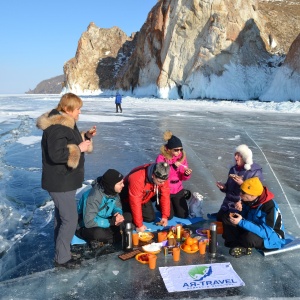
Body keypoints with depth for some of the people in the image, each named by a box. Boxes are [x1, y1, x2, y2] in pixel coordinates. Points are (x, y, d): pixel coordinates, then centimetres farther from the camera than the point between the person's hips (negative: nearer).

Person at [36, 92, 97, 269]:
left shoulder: (66, 123, 9)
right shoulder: (57, 128, -24)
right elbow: (56, 155, -32)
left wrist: (86, 137, 4)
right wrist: (79, 148, -25)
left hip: (64, 180, 11)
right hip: (60, 182, -11)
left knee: (62, 215, 23)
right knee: (70, 219, -4)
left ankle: (60, 245, 40)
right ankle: (62, 258, 9)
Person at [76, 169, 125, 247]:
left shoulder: (112, 191, -11)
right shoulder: (94, 197, -33)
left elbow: (117, 207, 4)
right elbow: (89, 222, -35)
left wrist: (119, 214, -20)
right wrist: (111, 222, -31)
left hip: (100, 220, 8)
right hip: (84, 227, -8)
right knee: (99, 233, -39)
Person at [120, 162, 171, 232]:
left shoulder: (162, 177, -26)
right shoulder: (137, 178, -43)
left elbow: (165, 195, -16)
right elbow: (135, 202, -38)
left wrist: (165, 216, -19)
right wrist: (139, 224, -32)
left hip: (145, 197, 5)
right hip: (129, 196, -5)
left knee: (150, 218, 0)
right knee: (129, 221, -15)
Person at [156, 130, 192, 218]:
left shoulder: (182, 156, -4)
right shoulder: (161, 158, -17)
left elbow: (183, 178, 2)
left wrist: (187, 174, -22)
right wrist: (173, 166, -32)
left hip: (178, 190, 4)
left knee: (183, 215, 4)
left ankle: (173, 203, 33)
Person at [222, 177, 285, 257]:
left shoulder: (270, 207, -30)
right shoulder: (249, 200, -9)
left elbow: (265, 232, -35)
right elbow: (245, 217, 4)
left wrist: (241, 222, -41)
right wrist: (240, 211, -19)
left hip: (271, 237, -7)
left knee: (250, 237, -40)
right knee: (226, 218, -5)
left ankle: (235, 244, -7)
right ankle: (241, 246, -16)